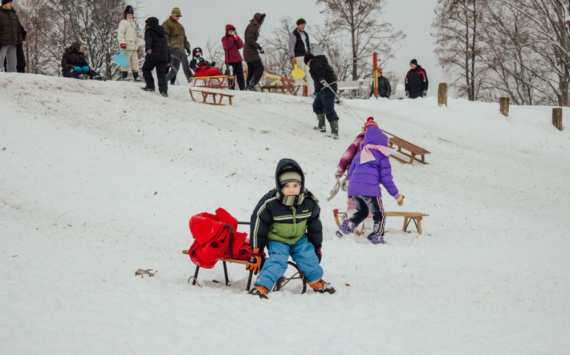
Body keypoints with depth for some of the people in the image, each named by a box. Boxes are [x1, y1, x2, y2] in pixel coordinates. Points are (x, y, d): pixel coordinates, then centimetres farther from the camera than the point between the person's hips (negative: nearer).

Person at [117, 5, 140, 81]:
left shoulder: (133, 23, 24)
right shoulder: (123, 22, -3)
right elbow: (120, 33, -11)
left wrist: (137, 45, 30)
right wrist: (122, 42, -21)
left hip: (134, 46, 9)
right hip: (127, 46, -9)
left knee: (135, 61, 8)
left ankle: (136, 76, 11)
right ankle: (124, 76, -7)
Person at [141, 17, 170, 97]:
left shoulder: (149, 31, 5)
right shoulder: (162, 33, 25)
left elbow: (148, 40, -16)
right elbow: (166, 46, 25)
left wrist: (148, 48, -35)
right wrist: (168, 59, 26)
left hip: (153, 54, -6)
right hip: (163, 56, 6)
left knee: (146, 69, 13)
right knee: (162, 74, 4)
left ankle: (150, 86, 8)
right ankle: (163, 90, -8)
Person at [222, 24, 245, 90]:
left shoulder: (236, 37, 18)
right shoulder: (224, 39, 3)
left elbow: (241, 46, 3)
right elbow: (228, 46, -16)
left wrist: (236, 37, -5)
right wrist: (231, 37, -10)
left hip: (237, 59, 5)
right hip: (230, 60, -5)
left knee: (240, 75, 1)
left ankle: (242, 88, 1)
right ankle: (232, 89, -6)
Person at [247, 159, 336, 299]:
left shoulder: (309, 202, -15)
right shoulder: (270, 203, -25)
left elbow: (315, 226, 2)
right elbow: (258, 226, -15)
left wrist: (317, 247, 11)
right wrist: (256, 252, -11)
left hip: (299, 239, 3)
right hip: (276, 240, -3)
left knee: (309, 257, -4)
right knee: (277, 260, -23)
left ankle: (317, 283, 22)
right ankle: (261, 287, -26)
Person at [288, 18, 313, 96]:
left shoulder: (305, 34, 20)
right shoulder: (293, 35, -2)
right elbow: (291, 47, -8)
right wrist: (292, 57, -17)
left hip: (306, 57, 7)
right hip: (298, 57, -7)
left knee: (309, 74, 2)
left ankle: (311, 92, 2)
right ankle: (299, 92, -10)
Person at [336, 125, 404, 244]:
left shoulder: (360, 154, 24)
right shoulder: (381, 156, 7)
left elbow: (350, 173, 26)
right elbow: (386, 179, 2)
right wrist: (397, 195, 10)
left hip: (353, 187, 6)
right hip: (370, 189, -6)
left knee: (362, 212, 25)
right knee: (380, 215, 8)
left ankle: (348, 225, -1)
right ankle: (377, 237, -9)